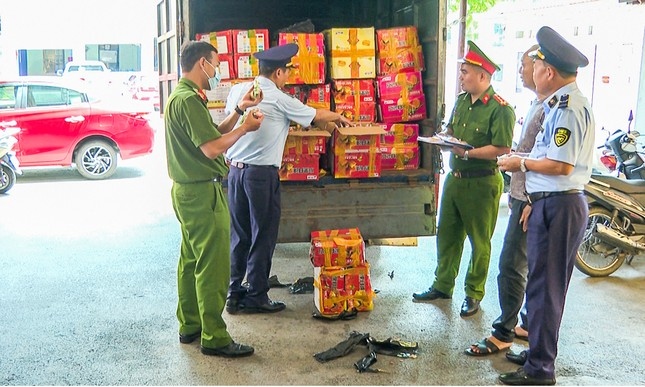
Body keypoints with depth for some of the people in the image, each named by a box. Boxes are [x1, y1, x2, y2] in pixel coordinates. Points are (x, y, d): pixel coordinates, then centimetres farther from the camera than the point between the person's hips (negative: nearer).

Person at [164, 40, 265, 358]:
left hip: (188, 191, 11)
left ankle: (190, 326, 28)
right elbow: (212, 148, -22)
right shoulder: (189, 99, -18)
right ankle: (214, 338, 3)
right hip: (203, 193, -11)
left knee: (192, 261, 17)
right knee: (213, 267, -5)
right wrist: (246, 127, -10)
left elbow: (212, 135, 15)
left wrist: (239, 111, 11)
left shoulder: (181, 96, 16)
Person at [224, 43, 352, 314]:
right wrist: (339, 117, 23)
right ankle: (256, 297, 13)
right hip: (262, 173, -6)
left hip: (235, 170, 6)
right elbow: (317, 115, 3)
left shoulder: (237, 91, 7)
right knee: (263, 236, 5)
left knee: (239, 235, 14)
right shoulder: (279, 99, -8)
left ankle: (234, 294, 21)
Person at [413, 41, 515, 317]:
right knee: (447, 234, 15)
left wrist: (467, 153, -24)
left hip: (481, 183, -8)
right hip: (455, 178, 8)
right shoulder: (462, 100, 9)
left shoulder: (500, 109, -17)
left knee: (479, 242, 7)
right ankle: (442, 286, 30)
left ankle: (474, 294, 21)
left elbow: (502, 149, -22)